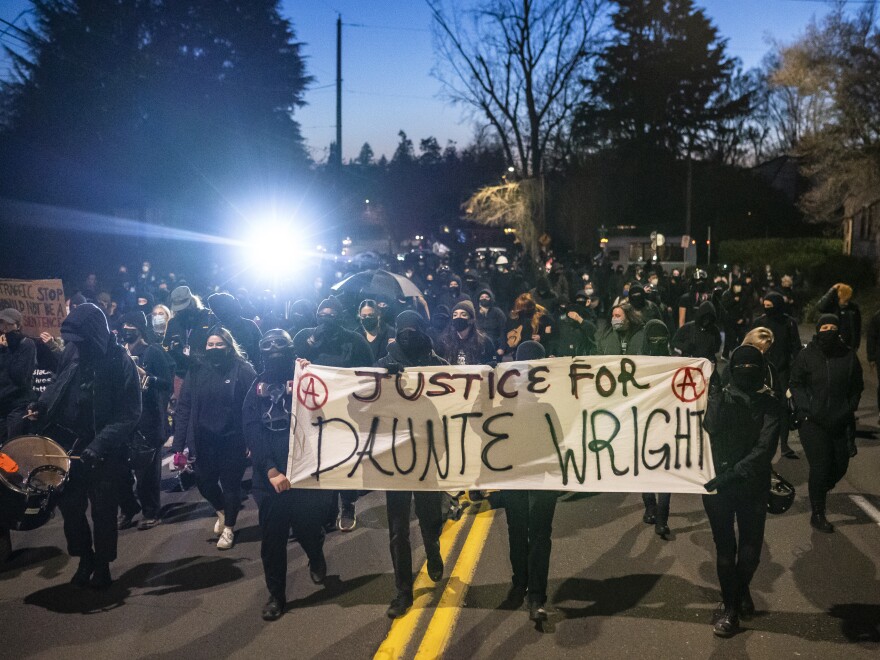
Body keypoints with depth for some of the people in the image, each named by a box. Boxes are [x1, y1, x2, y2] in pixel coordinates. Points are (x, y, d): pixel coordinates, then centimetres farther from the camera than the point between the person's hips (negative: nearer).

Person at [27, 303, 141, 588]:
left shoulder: (119, 361, -17)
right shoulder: (73, 353, 0)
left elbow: (129, 413, -17)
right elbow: (60, 388, 17)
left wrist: (100, 443, -26)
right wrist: (41, 407, -2)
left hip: (106, 450, -5)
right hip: (71, 443, 5)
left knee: (103, 510, 6)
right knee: (69, 504, 9)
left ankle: (102, 565, 26)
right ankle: (85, 558, 30)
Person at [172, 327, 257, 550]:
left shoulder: (242, 370, -8)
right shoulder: (196, 370, 0)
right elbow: (184, 407, -2)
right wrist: (179, 444, -6)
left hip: (233, 439, -3)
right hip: (204, 440, 3)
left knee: (230, 483, 9)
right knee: (204, 481, 13)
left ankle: (229, 528, 31)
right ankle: (221, 511, 44)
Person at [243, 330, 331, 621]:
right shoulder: (258, 385, 4)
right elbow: (251, 430, -3)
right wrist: (270, 469, -12)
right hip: (269, 476, 2)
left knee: (307, 527, 7)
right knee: (272, 539, 7)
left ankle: (316, 558, 42)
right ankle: (276, 594, 25)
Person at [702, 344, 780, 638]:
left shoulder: (769, 404, -2)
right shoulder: (718, 398, 1)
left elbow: (765, 448, -14)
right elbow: (709, 429, -13)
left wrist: (734, 473, -24)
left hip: (753, 486, 0)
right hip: (718, 484, 0)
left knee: (751, 547, 9)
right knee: (725, 547, 5)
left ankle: (741, 589, 37)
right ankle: (729, 605, 19)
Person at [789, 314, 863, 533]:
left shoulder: (848, 355, 2)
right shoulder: (806, 355, -5)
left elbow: (856, 386, 11)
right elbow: (796, 384, 2)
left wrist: (850, 408, 1)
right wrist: (805, 408, -8)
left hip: (840, 421, 3)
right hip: (813, 421, -3)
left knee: (840, 465, 8)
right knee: (820, 466, -5)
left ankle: (819, 488, 41)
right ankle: (817, 515, 10)